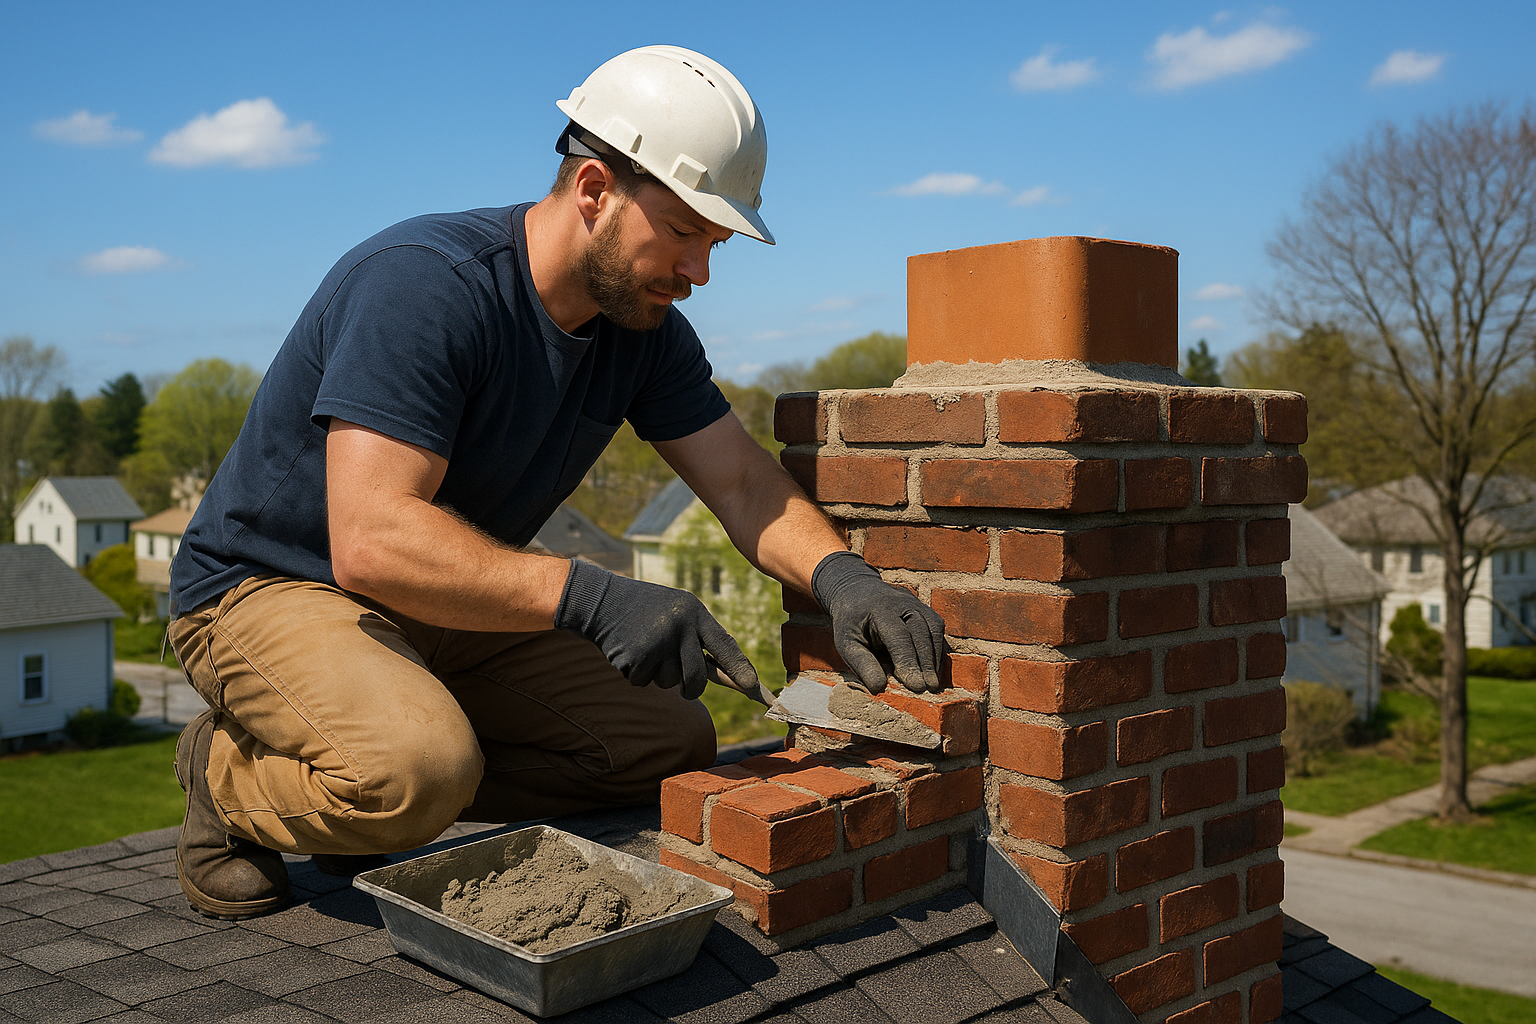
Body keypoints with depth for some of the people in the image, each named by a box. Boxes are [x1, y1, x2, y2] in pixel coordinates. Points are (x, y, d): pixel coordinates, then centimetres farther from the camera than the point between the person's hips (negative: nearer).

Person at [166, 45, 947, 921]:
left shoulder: (644, 325, -2)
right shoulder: (421, 283, -27)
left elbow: (743, 481, -2)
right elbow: (371, 541, -36)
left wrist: (838, 574, -23)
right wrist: (590, 596, -44)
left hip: (451, 614, 8)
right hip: (273, 589, -7)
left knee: (673, 741, -3)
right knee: (417, 764, -36)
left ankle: (379, 799, 3)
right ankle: (232, 775, -3)